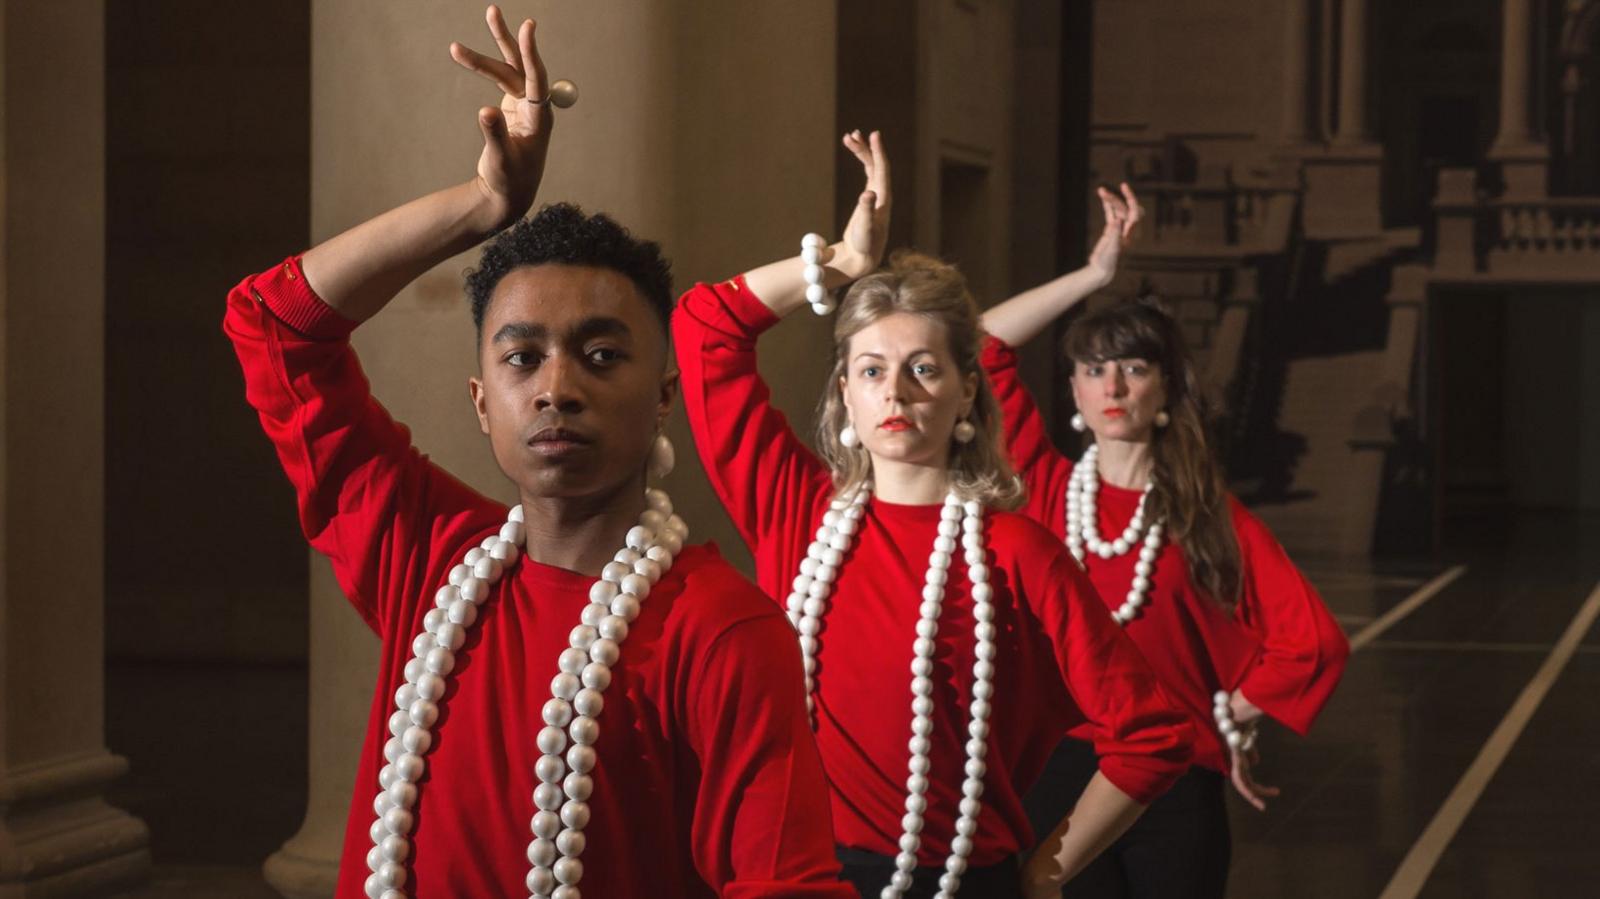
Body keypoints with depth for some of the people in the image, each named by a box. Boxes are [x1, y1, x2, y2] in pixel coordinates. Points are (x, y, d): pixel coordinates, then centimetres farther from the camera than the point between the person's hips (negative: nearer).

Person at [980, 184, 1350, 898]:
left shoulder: (1212, 516, 1)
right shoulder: (1045, 490, 3)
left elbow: (1315, 641, -1)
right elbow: (982, 346, -3)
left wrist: (1228, 717, 1)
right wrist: (1094, 274, 0)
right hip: (1055, 770, 1)